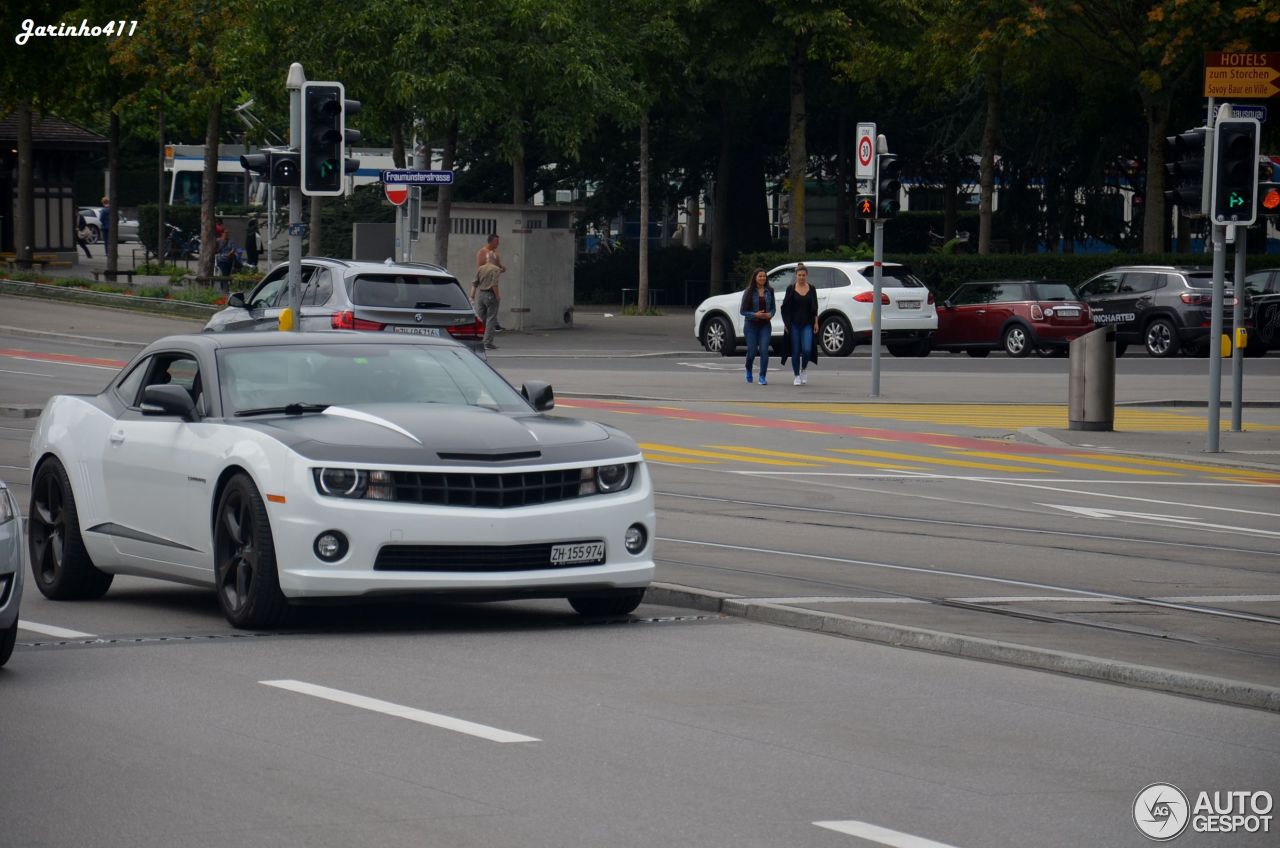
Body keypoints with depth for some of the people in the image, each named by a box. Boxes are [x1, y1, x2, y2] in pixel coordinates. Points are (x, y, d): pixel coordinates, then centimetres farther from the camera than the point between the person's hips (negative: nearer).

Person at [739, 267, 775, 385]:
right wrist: (755, 315, -19)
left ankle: (762, 377, -6)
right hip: (751, 325, -2)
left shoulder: (769, 291, 4)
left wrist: (770, 314, -11)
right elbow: (743, 311, -4)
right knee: (752, 351, 3)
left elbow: (773, 308, 11)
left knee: (764, 350, -11)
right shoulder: (749, 292, -5)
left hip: (765, 325, 2)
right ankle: (748, 370, 34)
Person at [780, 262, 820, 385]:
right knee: (795, 351, 1)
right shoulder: (791, 289, 0)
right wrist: (785, 323, -4)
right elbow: (785, 307, 1)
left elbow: (815, 308, 10)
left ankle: (804, 369, 15)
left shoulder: (811, 289, 5)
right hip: (794, 323, -1)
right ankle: (797, 376, 10)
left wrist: (816, 323, 4)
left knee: (807, 349, -12)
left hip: (807, 324, 1)